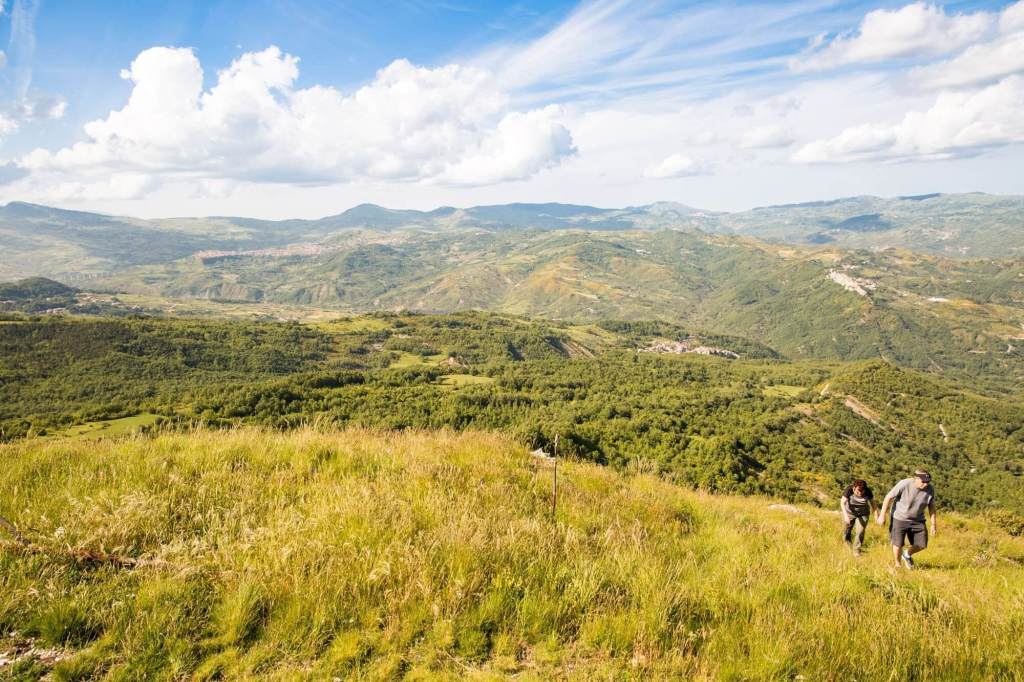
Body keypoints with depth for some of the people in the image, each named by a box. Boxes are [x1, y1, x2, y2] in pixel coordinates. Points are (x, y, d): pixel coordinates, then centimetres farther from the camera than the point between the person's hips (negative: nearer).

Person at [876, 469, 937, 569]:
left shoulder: (930, 489, -10)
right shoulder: (904, 484, -23)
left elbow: (931, 507, 4)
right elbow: (889, 498, -15)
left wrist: (933, 524, 5)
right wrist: (882, 515, -14)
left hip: (917, 521, 4)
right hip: (899, 519, -4)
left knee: (922, 544, 2)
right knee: (898, 544, 0)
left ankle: (907, 555, 33)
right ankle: (897, 564, 26)